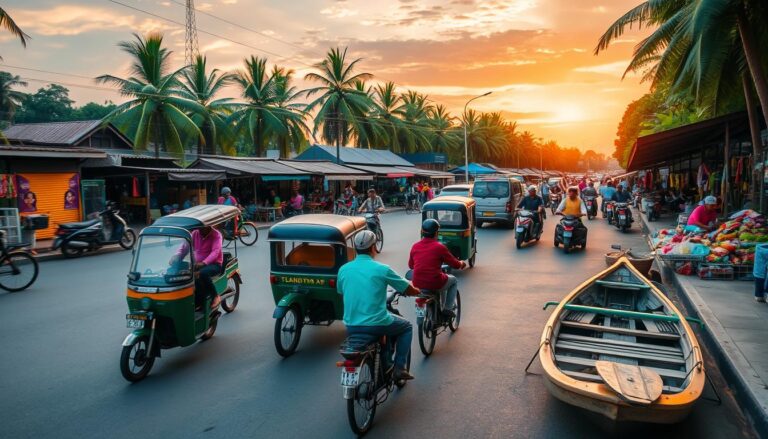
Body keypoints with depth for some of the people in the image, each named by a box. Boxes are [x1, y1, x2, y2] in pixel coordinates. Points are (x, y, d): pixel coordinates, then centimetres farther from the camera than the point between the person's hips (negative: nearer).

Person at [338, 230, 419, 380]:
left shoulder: (343, 269, 1)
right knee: (406, 327, 24)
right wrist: (418, 291, 22)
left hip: (351, 327, 5)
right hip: (376, 325, -5)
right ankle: (400, 368, 15)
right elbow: (410, 290, -2)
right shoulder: (381, 269, -10)